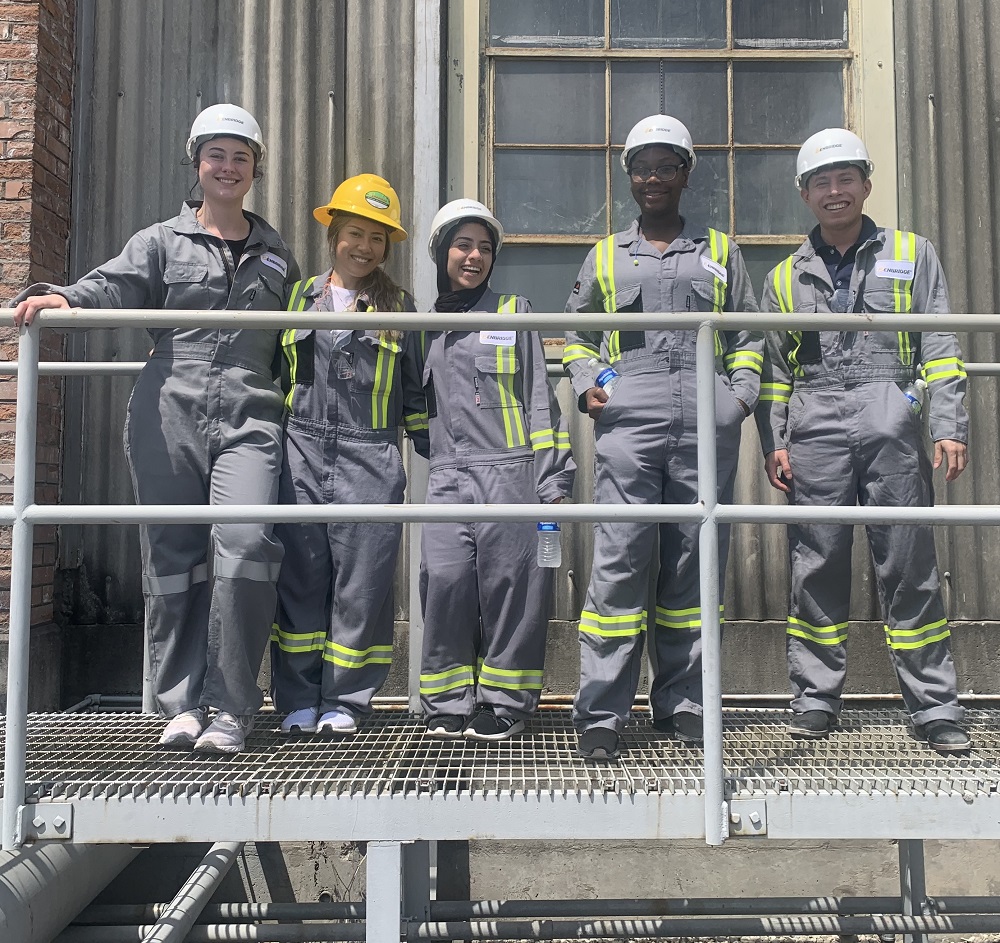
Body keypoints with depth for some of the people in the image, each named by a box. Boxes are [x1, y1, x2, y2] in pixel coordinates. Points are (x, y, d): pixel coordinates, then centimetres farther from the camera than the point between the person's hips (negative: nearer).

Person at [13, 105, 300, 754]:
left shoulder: (277, 255, 22)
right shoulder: (163, 242, 13)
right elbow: (115, 287, -5)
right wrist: (62, 297, -24)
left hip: (249, 420, 1)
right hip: (170, 419, 0)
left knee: (246, 544, -16)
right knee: (173, 556, 1)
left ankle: (232, 706, -5)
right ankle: (183, 702, 14)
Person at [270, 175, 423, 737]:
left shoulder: (399, 307, 11)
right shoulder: (299, 299, 14)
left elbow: (416, 394, 14)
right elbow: (273, 374, 21)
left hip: (371, 462, -1)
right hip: (302, 456, 2)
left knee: (362, 580, -1)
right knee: (300, 576, 2)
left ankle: (345, 701, 11)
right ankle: (299, 700, 12)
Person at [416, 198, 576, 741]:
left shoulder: (514, 312, 11)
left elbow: (539, 397, 5)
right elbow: (416, 406, 26)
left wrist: (553, 478, -2)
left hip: (511, 470, -2)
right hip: (448, 476, 2)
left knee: (507, 583, -4)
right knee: (445, 580, -9)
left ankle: (503, 704, 7)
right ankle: (448, 703, 4)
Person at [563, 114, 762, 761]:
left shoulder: (721, 252, 20)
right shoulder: (606, 257, 21)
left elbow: (748, 337, 20)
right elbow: (579, 336, 24)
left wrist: (743, 394, 4)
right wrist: (587, 386, 5)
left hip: (707, 420, 1)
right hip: (628, 417, -1)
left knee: (694, 560, 3)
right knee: (621, 557, -9)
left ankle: (682, 702, 14)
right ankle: (602, 713, -4)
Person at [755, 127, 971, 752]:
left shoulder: (912, 255, 14)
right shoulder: (786, 277, 17)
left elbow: (940, 350, 8)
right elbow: (774, 368, 15)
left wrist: (950, 428, -2)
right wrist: (773, 442, 5)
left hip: (891, 424, -1)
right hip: (815, 429, 1)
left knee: (910, 566, -1)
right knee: (817, 566, 3)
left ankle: (936, 706, 8)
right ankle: (816, 698, 13)